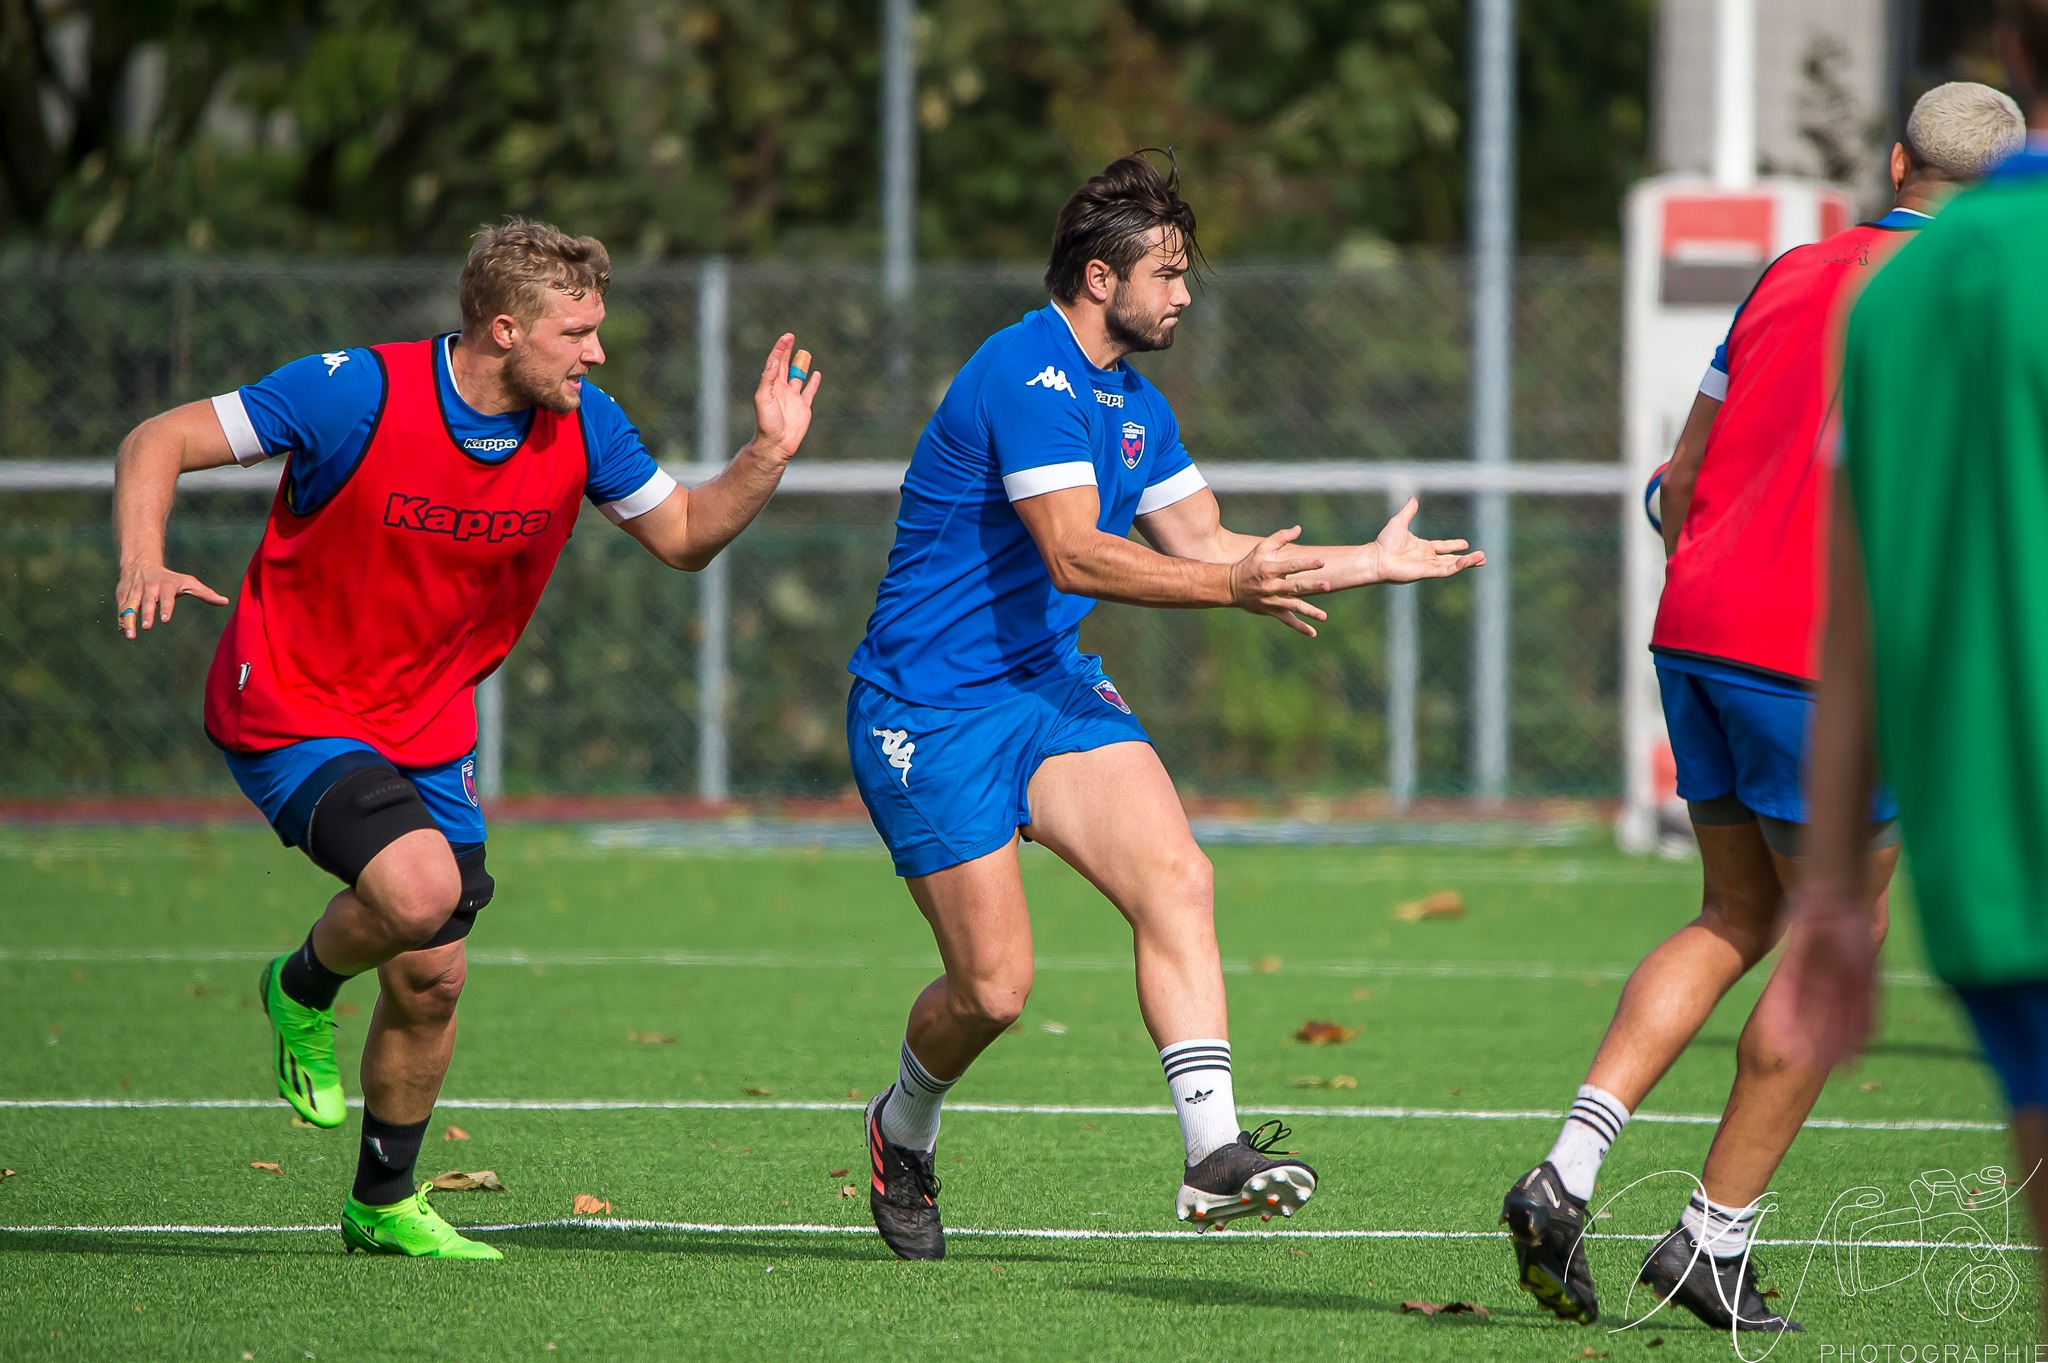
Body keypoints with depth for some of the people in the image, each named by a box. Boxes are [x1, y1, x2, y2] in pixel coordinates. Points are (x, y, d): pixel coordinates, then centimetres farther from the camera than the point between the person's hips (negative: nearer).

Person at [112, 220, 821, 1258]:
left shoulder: (581, 423, -6)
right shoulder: (358, 393, -23)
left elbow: (683, 535, 9)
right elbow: (159, 443, -17)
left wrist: (768, 457, -10)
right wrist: (144, 563, -35)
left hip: (429, 731, 6)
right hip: (291, 711, -6)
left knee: (429, 979, 7)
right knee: (420, 887, -30)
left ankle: (383, 1205, 31)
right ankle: (304, 990, 4)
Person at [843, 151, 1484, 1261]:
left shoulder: (1133, 401, 12)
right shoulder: (1029, 373, -19)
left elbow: (1203, 543, 20)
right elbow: (1075, 554, -27)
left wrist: (1369, 562, 16)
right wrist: (1229, 586, -32)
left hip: (1050, 689, 8)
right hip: (929, 711, -8)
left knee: (1176, 882, -16)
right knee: (993, 989, -8)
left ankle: (1212, 1153, -24)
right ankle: (903, 1130, 25)